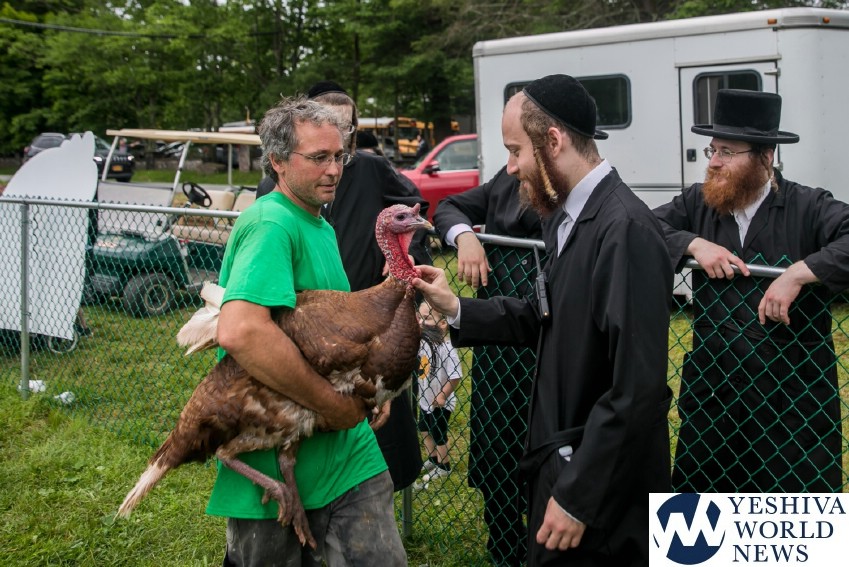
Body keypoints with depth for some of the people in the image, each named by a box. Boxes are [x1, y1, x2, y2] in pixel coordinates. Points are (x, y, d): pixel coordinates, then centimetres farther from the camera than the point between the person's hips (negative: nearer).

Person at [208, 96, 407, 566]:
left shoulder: (320, 227, 14)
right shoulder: (272, 223, -17)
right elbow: (239, 330, -33)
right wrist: (332, 404, -24)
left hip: (345, 450, 8)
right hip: (275, 460, -8)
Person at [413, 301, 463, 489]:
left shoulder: (446, 348, -29)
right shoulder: (423, 342, -6)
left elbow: (455, 376, -29)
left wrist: (442, 397, -23)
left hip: (440, 403, -7)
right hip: (425, 400, 8)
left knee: (439, 435, 11)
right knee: (425, 431, 24)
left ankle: (443, 466, 32)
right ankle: (433, 460, 46)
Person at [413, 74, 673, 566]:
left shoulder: (626, 230, -24)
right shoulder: (566, 216, 5)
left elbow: (638, 387, -26)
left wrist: (577, 496, -22)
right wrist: (456, 308, 4)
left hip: (600, 480, -8)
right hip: (562, 457, 9)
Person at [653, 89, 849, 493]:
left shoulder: (809, 208, -8)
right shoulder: (698, 203, 6)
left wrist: (798, 274, -31)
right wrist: (694, 244, -18)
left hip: (794, 399, -4)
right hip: (709, 394, 4)